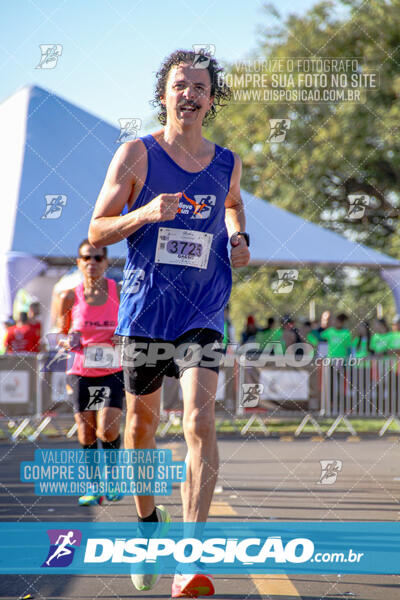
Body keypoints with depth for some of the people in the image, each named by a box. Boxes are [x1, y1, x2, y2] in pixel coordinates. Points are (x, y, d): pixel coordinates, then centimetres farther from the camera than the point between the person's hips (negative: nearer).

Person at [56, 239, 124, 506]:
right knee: (86, 437, 3)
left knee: (107, 430, -17)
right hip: (80, 372, 1)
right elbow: (61, 335, 10)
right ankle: (94, 488, 20)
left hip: (112, 372, -1)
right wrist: (68, 342, -13)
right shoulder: (70, 297, -2)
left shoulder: (120, 292, -4)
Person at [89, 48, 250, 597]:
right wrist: (146, 212, -18)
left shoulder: (227, 163, 8)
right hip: (143, 309, 0)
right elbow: (97, 231, -1)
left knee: (200, 418, -17)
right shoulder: (136, 155, -1)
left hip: (202, 313, 0)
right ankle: (148, 520, 38)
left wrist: (238, 238, 12)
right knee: (142, 420, 12)